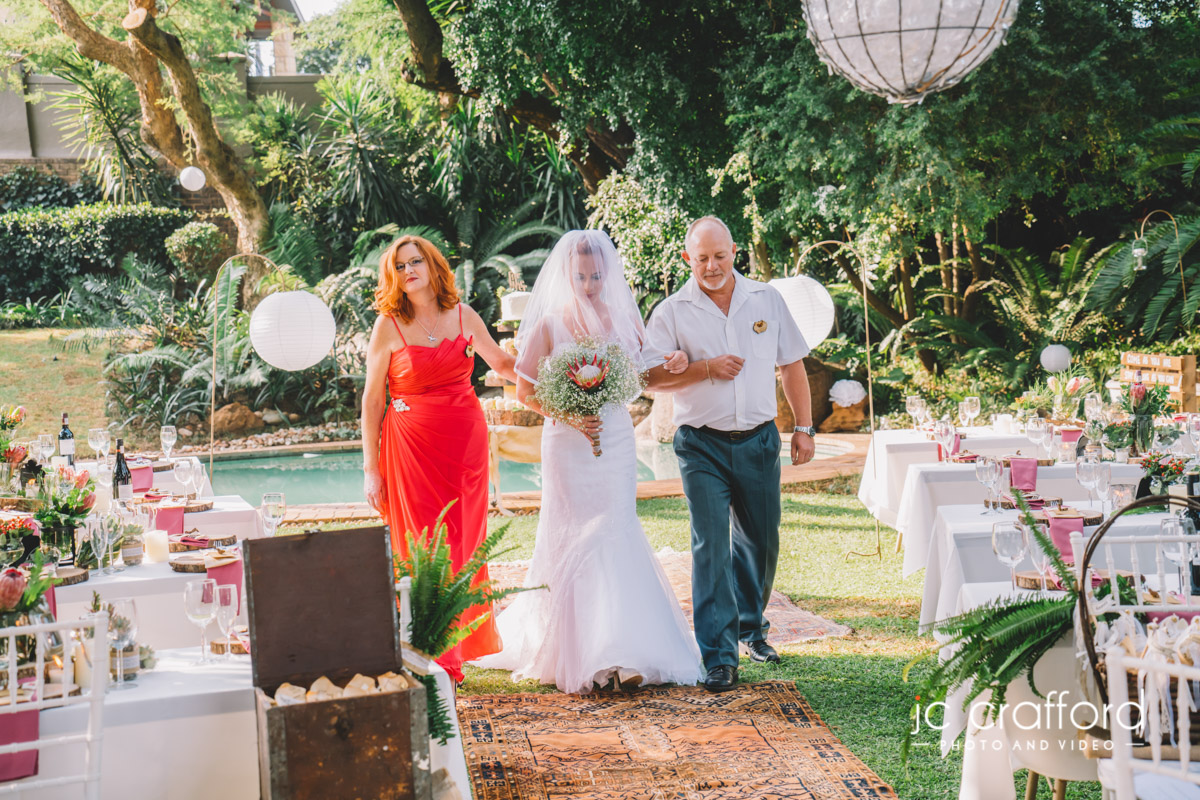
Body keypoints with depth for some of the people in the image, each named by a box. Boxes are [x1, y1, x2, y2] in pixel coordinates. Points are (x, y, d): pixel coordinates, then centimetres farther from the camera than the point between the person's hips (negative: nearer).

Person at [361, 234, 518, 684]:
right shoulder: (389, 327, -3)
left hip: (466, 442, 3)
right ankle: (433, 661, 3)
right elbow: (372, 400, -2)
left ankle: (460, 648, 20)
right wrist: (371, 469, -4)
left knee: (464, 545, 7)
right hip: (412, 445, -3)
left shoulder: (463, 316, 6)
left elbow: (502, 364, 23)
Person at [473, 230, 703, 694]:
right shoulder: (549, 325, -5)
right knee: (575, 540, -1)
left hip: (616, 440, 3)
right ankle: (578, 652, 6)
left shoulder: (623, 318, 4)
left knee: (615, 534, -1)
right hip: (569, 443, -3)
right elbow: (525, 391, -2)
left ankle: (619, 651, 0)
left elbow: (641, 371, 17)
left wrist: (672, 364, -4)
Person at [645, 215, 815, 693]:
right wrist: (704, 369, -16)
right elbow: (652, 375, -3)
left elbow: (791, 364, 11)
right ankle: (719, 657, -5)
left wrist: (804, 428, 8)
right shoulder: (672, 312, -1)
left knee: (761, 541, 13)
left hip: (759, 440, 3)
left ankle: (750, 627, 36)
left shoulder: (767, 300, 7)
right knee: (711, 547, -8)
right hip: (702, 445, -3)